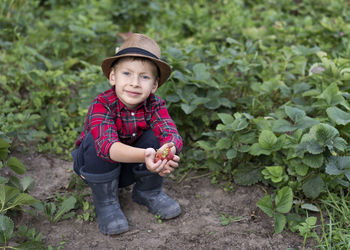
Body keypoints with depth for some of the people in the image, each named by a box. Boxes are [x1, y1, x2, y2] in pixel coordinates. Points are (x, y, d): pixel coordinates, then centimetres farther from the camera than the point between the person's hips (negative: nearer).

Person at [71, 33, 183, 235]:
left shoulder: (155, 106, -18)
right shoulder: (102, 105, -30)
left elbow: (172, 134, -34)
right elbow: (107, 145, -46)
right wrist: (144, 156, -64)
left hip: (131, 168, 3)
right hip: (97, 167, -2)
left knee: (154, 137, -25)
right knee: (96, 140, -34)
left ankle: (148, 192, 2)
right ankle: (105, 202, -13)